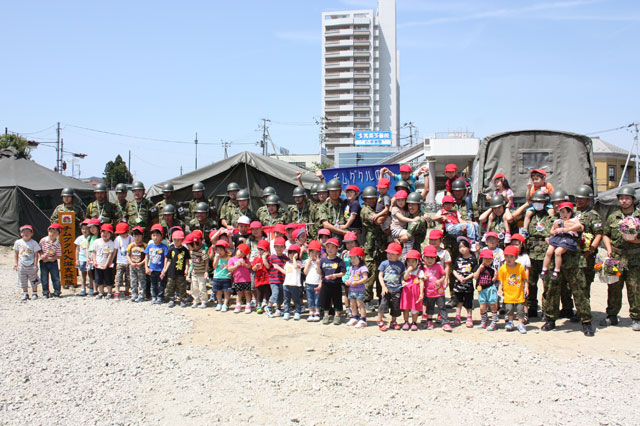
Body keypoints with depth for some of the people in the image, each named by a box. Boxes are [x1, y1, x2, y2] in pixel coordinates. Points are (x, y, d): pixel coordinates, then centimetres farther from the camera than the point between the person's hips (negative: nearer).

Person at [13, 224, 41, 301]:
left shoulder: (34, 243, -6)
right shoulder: (18, 242, 2)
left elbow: (36, 255, -5)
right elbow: (16, 254, 10)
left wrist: (35, 265, -10)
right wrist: (16, 263, 4)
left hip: (31, 265, -2)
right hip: (22, 265, 3)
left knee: (33, 280, 4)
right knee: (23, 281, 9)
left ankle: (34, 294, 17)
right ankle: (25, 294, 23)